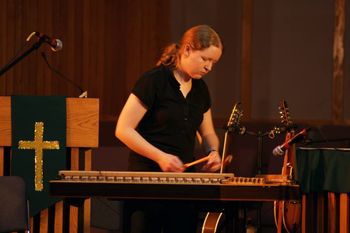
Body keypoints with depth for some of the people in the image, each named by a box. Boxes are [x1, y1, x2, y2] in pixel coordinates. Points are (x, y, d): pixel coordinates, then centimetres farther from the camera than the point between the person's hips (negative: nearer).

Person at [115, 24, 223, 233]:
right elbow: (123, 130, -13)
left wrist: (213, 151, -1)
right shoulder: (153, 81, -11)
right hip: (147, 176, -6)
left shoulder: (200, 89, 10)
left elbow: (208, 132, 22)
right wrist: (160, 157, -21)